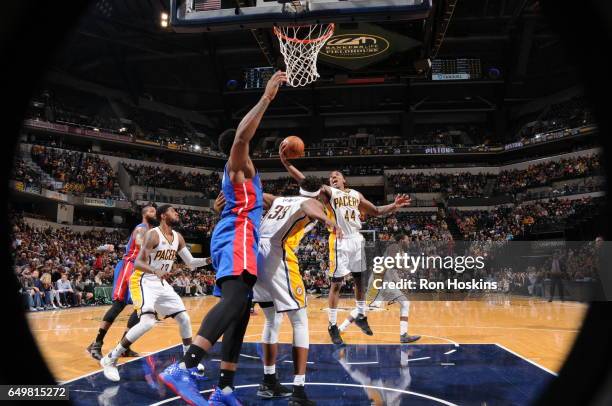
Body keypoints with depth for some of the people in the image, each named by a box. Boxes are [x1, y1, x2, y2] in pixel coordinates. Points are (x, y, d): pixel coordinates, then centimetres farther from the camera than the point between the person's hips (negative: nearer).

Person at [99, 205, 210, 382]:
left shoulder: (178, 237, 5)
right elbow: (138, 263, -24)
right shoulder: (153, 235, -18)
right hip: (144, 281, -8)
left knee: (184, 319, 5)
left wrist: (209, 260, -6)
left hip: (162, 284, 8)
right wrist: (155, 271, -43)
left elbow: (191, 263, 10)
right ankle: (110, 359, -14)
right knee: (148, 322, -27)